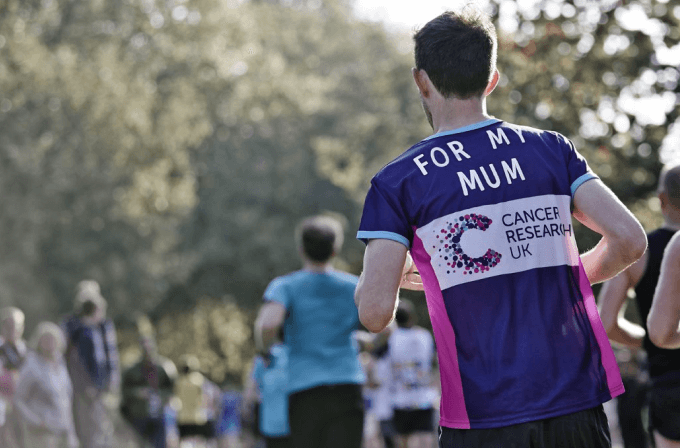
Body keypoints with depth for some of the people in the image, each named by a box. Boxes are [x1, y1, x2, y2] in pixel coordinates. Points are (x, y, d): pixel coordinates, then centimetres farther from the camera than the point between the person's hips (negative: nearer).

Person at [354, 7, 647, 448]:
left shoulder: (398, 181, -3)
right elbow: (629, 240, -3)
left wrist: (401, 275, 14)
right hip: (577, 404, 3)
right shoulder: (552, 148, 5)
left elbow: (375, 313, -9)